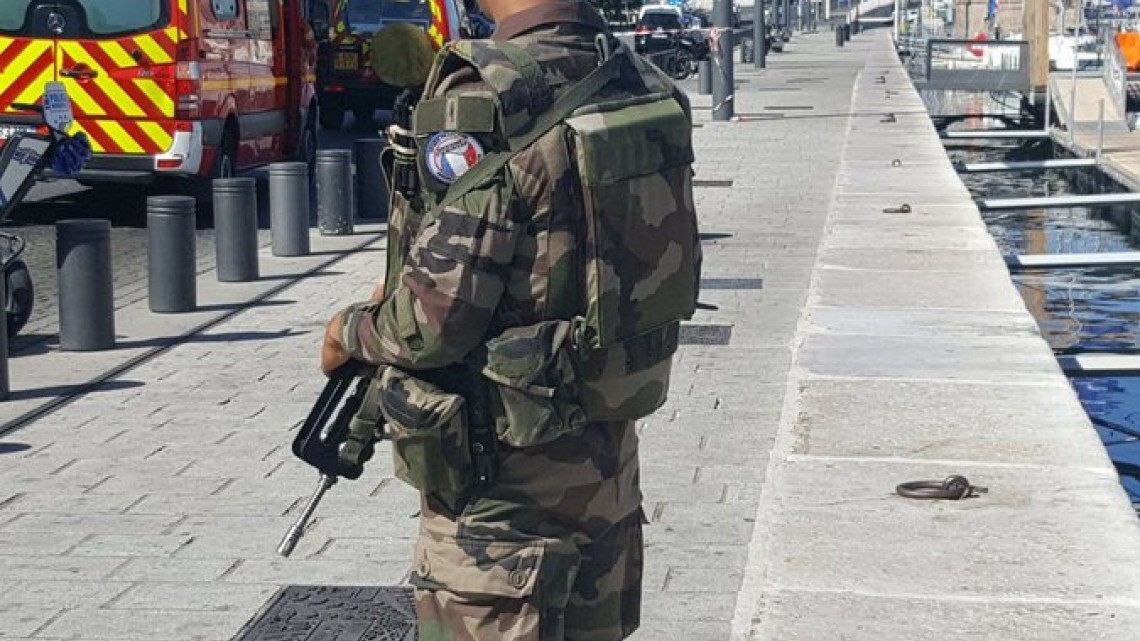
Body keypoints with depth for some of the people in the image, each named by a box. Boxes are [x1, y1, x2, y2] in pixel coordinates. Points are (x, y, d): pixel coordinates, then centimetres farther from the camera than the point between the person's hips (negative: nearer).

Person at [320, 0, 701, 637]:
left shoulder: (486, 100, -22)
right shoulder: (644, 86, 1)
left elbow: (436, 322, -22)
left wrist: (352, 333, -1)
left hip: (505, 485, -7)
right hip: (608, 455, 8)